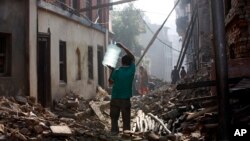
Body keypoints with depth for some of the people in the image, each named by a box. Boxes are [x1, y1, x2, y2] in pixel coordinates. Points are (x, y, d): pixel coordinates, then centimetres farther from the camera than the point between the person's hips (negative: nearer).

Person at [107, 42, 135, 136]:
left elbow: (110, 82, 2)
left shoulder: (117, 72, -12)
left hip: (115, 98, 0)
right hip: (125, 99, 0)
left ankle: (114, 131, 15)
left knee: (114, 117, 12)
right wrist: (123, 47, 10)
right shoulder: (131, 70, -7)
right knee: (126, 118, 8)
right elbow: (132, 57, 8)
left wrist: (112, 70, 8)